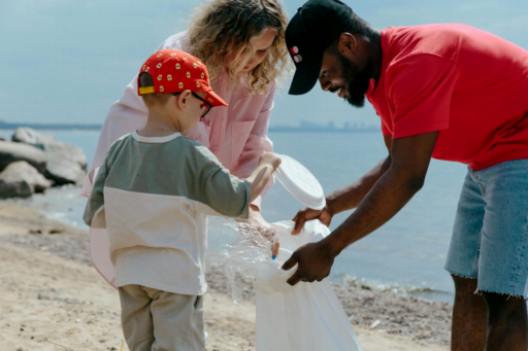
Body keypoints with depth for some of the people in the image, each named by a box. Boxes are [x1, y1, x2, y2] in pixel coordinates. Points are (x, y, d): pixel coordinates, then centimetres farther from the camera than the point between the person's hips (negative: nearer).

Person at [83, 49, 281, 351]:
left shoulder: (119, 150, -2)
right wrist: (267, 166, 4)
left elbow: (95, 216, -1)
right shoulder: (192, 156, -16)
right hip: (176, 278, -5)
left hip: (130, 273, 5)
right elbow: (238, 201, -11)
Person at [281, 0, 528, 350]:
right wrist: (330, 205, 4)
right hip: (489, 161, 10)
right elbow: (395, 165, 15)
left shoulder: (416, 62, -26)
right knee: (468, 285, 10)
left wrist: (329, 249, -26)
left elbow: (408, 178, -30)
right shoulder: (383, 72, 6)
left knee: (499, 295, -13)